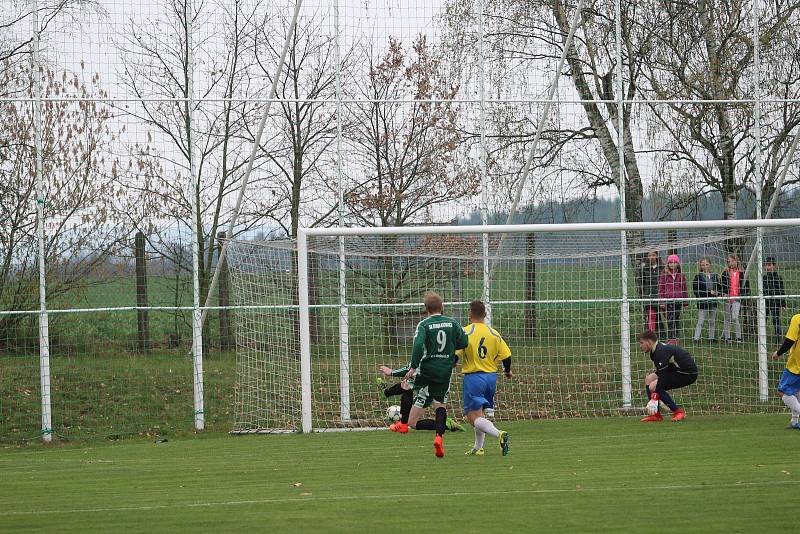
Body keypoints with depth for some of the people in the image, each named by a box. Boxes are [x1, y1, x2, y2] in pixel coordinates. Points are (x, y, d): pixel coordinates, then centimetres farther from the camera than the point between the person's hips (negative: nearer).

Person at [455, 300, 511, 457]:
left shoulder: (465, 332, -9)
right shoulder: (494, 334, 3)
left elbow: (455, 355, -14)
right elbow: (506, 356, 3)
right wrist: (507, 371, 23)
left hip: (473, 377, -5)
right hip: (491, 376, 5)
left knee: (474, 417, -8)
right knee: (480, 413, 22)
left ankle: (499, 434, -31)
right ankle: (478, 447, 25)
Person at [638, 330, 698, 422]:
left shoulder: (661, 352, -21)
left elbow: (662, 377, -26)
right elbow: (659, 373, 16)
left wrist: (654, 398, -27)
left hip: (688, 373, -10)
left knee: (653, 386, -18)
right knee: (648, 379, 7)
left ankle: (678, 411, -9)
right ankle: (655, 414, 2)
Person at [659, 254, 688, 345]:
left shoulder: (681, 276, 8)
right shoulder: (664, 275, 2)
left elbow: (684, 289, 12)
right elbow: (661, 289, 3)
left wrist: (686, 303, 11)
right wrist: (662, 302, -3)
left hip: (678, 301, 3)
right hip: (668, 301, -3)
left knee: (677, 320, 7)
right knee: (670, 320, -8)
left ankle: (675, 338, 16)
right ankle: (670, 338, -8)